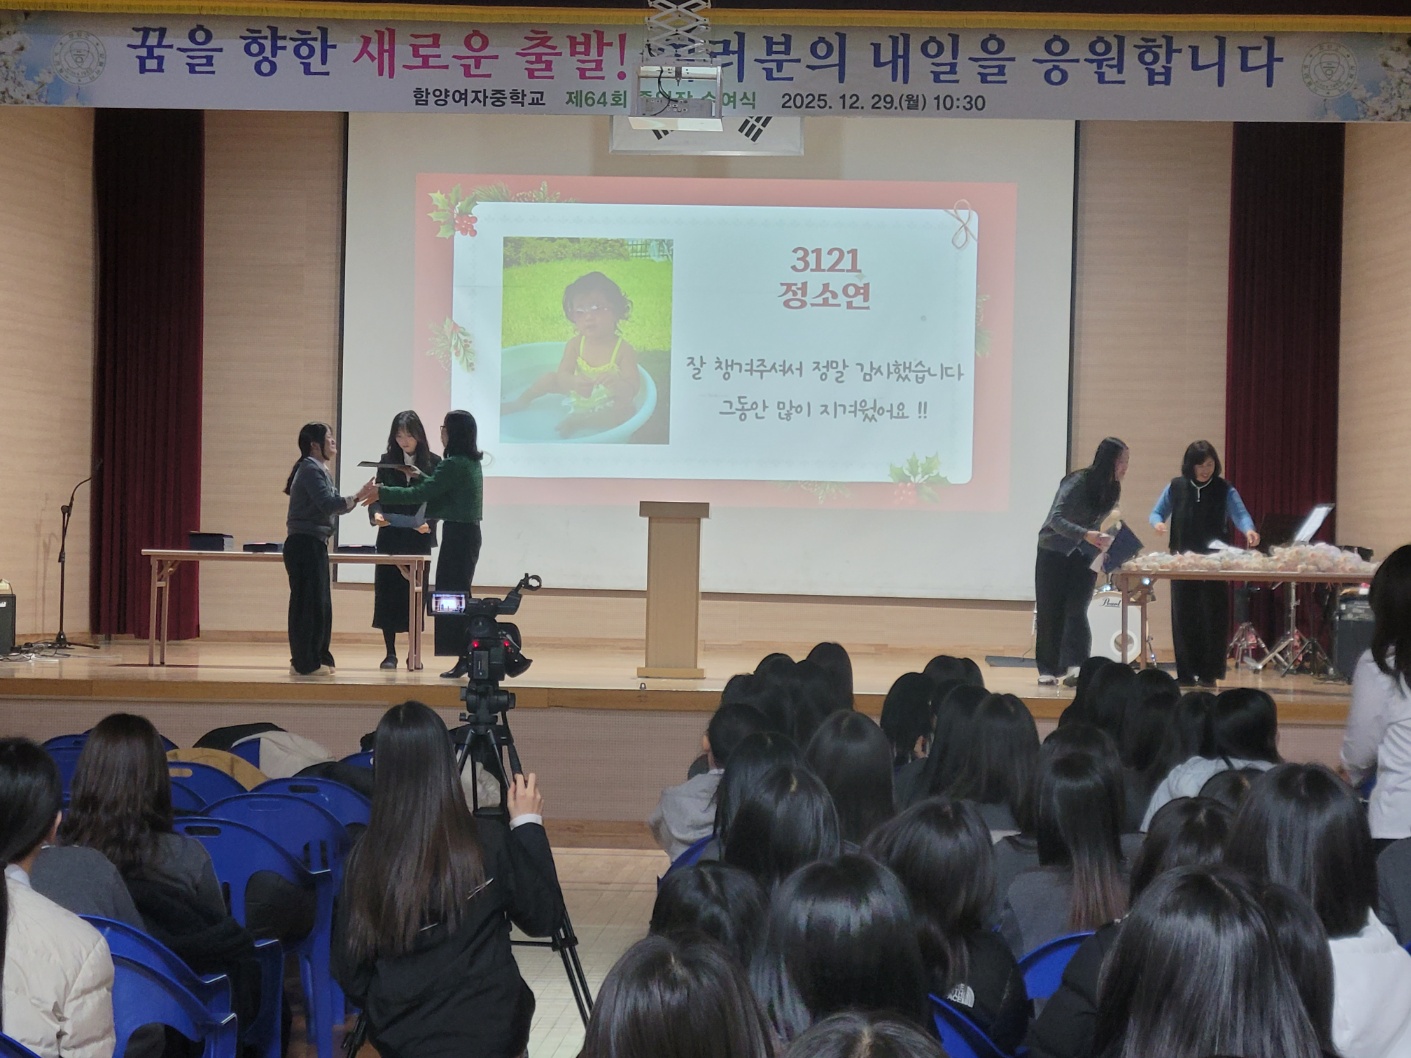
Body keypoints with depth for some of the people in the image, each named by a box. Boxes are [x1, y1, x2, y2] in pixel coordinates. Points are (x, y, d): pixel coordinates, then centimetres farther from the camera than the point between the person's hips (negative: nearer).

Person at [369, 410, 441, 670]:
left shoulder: (433, 463, 0)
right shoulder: (387, 461, 5)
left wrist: (429, 523, -18)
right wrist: (376, 514, -17)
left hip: (419, 539, -2)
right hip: (390, 538, 2)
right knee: (387, 593, 0)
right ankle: (390, 653, 7)